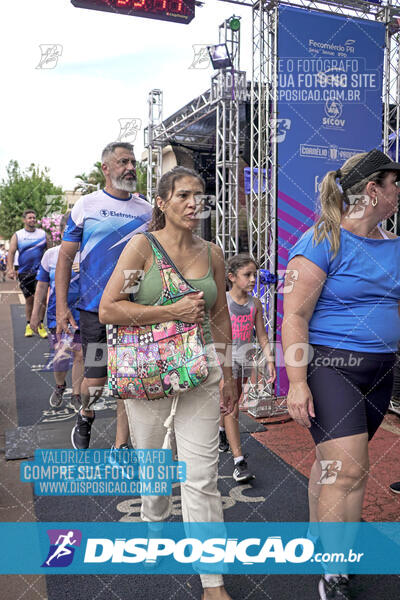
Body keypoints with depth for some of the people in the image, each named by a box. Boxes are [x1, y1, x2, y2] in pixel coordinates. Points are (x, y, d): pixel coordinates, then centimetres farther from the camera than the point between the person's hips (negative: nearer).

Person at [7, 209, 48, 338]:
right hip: (24, 273, 0)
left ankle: (40, 325, 1)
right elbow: (11, 252, -2)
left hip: (40, 271, 0)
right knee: (29, 299, 6)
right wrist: (10, 268, -16)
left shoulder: (43, 233, 7)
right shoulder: (17, 235, 5)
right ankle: (29, 325, 19)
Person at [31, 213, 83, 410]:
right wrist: (35, 313, 9)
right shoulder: (50, 254, 3)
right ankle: (59, 386, 31)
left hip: (82, 314, 0)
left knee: (80, 355, 6)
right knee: (60, 357, -2)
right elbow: (42, 285, 8)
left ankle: (76, 395, 25)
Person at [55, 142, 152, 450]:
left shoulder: (146, 209, 7)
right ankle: (85, 416, 34)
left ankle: (121, 447, 21)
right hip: (95, 309, -2)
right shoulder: (86, 205, 0)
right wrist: (62, 307, -7)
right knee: (95, 381, 0)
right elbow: (66, 257, 1)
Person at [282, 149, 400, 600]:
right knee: (348, 469, -10)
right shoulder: (323, 241, -11)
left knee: (336, 459, 16)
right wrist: (296, 382, -19)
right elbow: (294, 315, -15)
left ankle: (318, 535, 37)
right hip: (330, 366, -7)